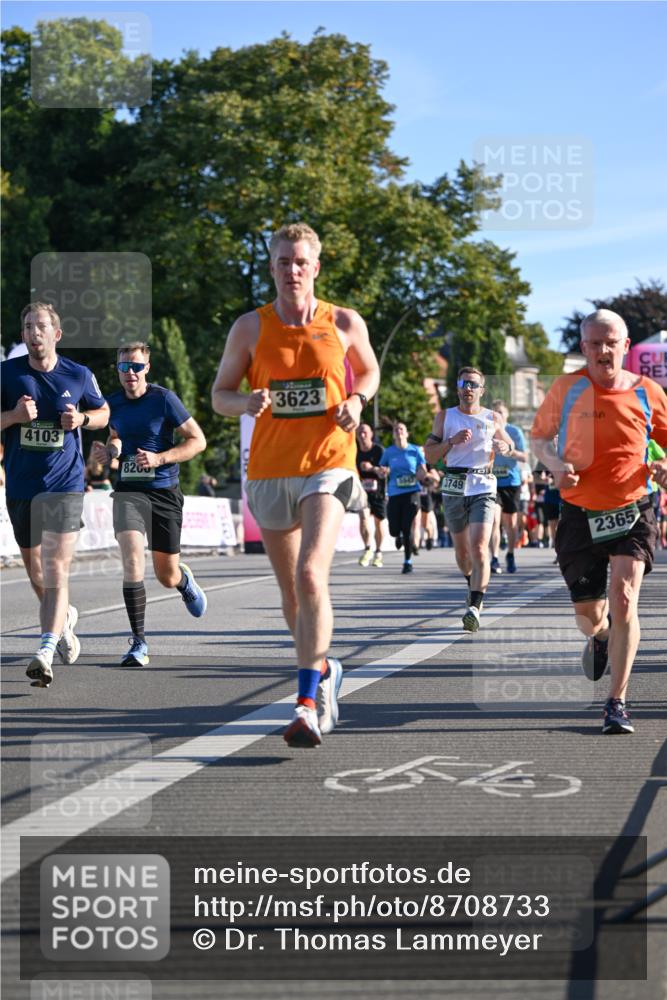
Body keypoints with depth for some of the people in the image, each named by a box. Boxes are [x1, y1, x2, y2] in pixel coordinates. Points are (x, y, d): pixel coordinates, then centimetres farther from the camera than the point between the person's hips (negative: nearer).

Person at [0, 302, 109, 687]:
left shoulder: (79, 375, 0)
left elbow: (103, 413, 15)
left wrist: (82, 418, -7)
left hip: (64, 485, -3)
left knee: (56, 571, -15)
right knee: (34, 569, 15)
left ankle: (46, 654, -20)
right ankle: (65, 617, 44)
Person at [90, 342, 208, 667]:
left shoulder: (164, 399, -8)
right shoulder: (113, 403, 5)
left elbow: (198, 440, -5)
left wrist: (159, 458, -17)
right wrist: (108, 451, 2)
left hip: (165, 491, -2)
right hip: (129, 490, 2)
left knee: (167, 576, 7)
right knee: (132, 558, -22)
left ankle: (185, 580, 48)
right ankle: (138, 643, -16)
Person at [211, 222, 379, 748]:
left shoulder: (345, 323, 2)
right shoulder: (250, 327, 2)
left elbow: (369, 371, 20)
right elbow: (220, 394, 8)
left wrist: (356, 401, -2)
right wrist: (247, 403, -14)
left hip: (327, 464, -2)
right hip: (270, 468, 3)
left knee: (311, 576, -21)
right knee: (292, 593, 11)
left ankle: (307, 705, -20)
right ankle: (324, 671, 38)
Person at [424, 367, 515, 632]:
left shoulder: (492, 419, 7)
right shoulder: (445, 417, 7)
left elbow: (510, 446, 21)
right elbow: (429, 455, 3)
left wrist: (504, 448, -3)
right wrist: (452, 441, -13)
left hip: (483, 488, -2)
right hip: (454, 488, 2)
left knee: (479, 548, -17)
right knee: (462, 549, 13)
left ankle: (474, 607, -23)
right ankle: (473, 585, 42)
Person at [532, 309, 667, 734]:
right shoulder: (567, 388, -3)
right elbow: (541, 436, 9)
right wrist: (556, 465, -12)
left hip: (632, 511, -1)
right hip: (581, 512, 1)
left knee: (624, 599, -18)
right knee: (587, 612, 10)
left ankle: (617, 704, -9)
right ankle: (599, 638, 50)